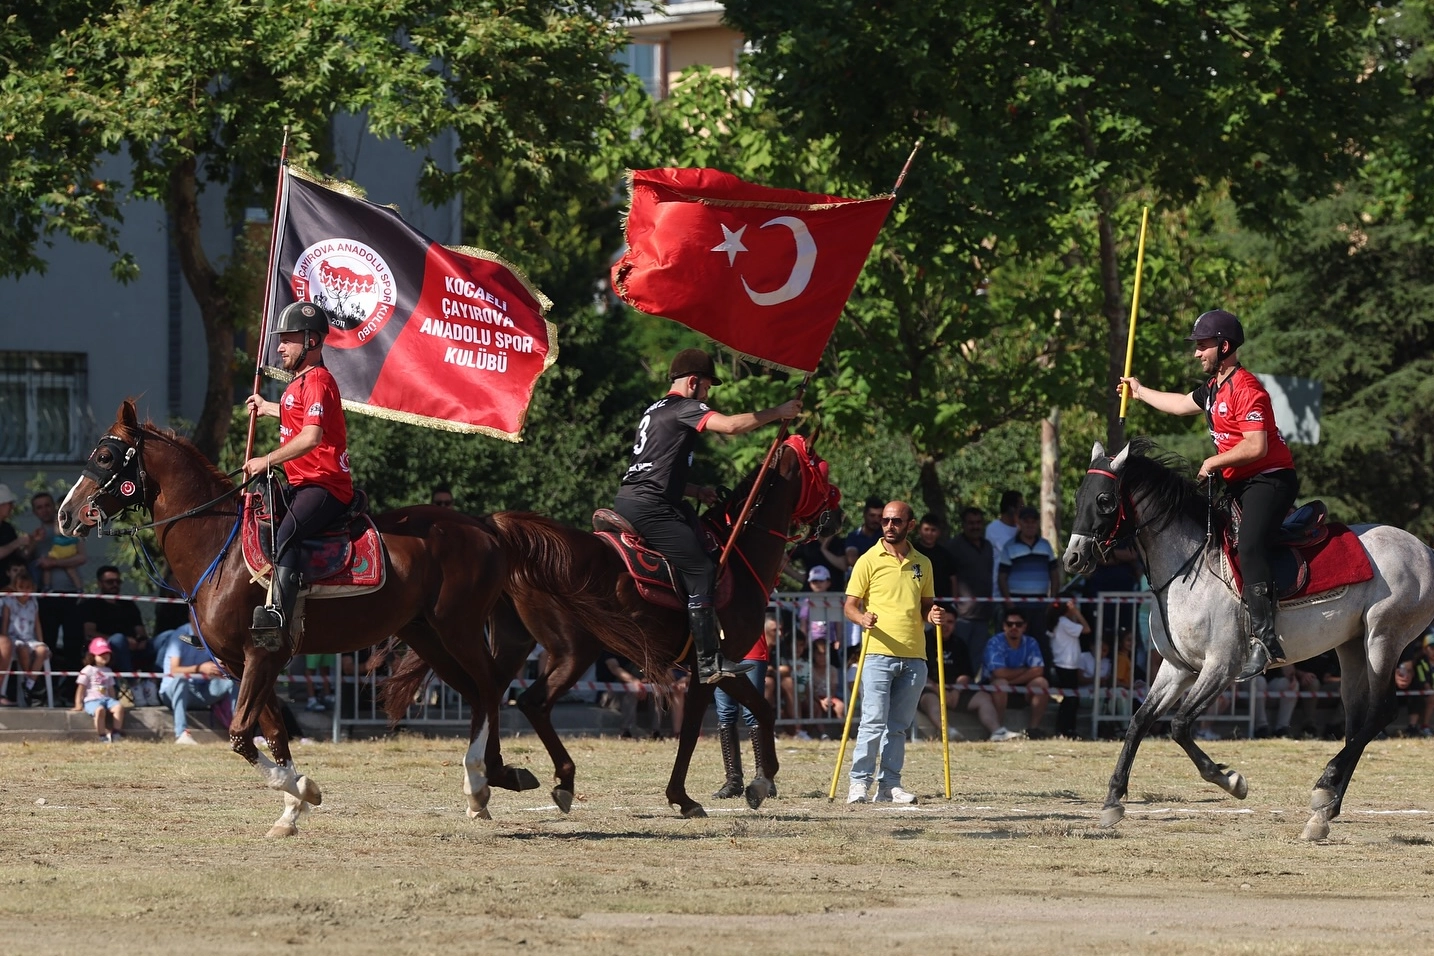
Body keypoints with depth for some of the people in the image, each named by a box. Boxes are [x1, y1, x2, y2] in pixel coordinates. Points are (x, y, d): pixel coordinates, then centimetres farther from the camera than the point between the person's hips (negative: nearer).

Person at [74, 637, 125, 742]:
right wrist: (78, 704, -7)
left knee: (119, 707, -24)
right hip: (91, 700, -6)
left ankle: (115, 733, -22)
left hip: (106, 699, 6)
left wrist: (113, 702, 16)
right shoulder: (88, 670, 1)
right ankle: (102, 736, -33)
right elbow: (81, 688, -1)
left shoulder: (108, 671, 20)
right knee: (100, 710, -39)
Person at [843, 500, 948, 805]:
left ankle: (889, 784, 10)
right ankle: (860, 781, -5)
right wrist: (862, 618, -21)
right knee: (874, 721, -11)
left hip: (914, 656, 4)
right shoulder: (869, 560, 2)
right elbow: (850, 605, 1)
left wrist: (934, 615, 1)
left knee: (899, 725, 6)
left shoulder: (922, 564, 15)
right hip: (878, 653, -4)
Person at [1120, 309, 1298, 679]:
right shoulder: (1214, 388, 15)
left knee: (1249, 545, -29)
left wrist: (1214, 462, -13)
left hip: (1270, 479, -12)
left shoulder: (1246, 390, -17)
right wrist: (1141, 392, 49)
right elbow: (1183, 404, 37)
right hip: (1237, 484, 12)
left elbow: (1256, 446, -25)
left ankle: (1265, 639, -41)